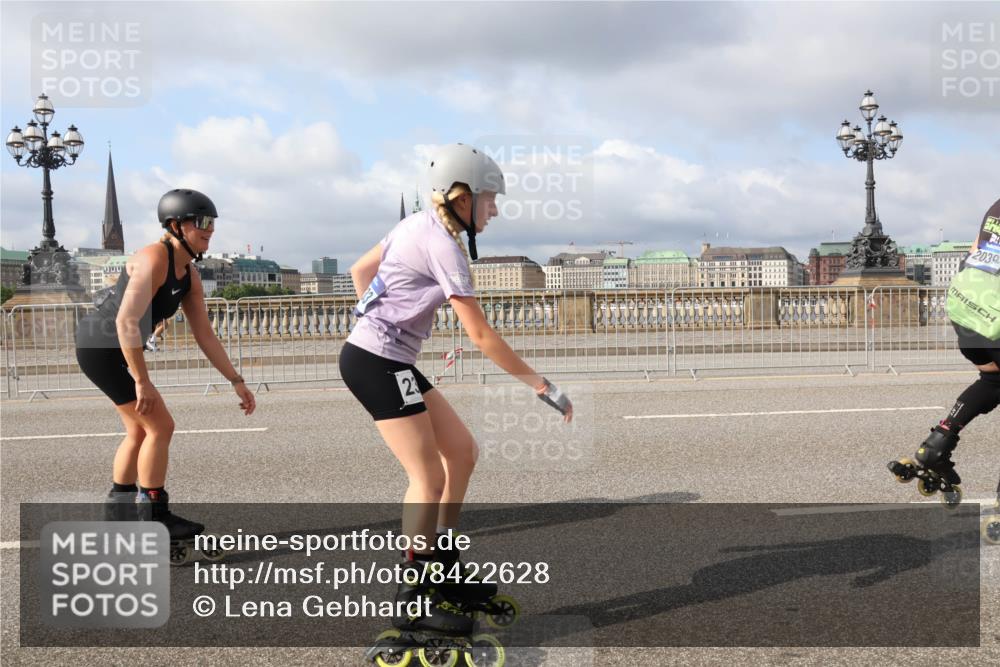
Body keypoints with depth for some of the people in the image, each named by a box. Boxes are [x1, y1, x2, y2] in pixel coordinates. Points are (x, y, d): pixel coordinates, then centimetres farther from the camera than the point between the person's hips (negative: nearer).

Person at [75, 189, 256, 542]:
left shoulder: (190, 276, 4)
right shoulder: (154, 259, -23)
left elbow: (205, 335, 7)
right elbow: (126, 321, -29)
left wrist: (237, 381, 3)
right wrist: (142, 381, -27)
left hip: (113, 348, 10)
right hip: (100, 346, -10)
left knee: (140, 429, 19)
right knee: (160, 426, -7)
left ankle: (119, 504, 34)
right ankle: (155, 516, 3)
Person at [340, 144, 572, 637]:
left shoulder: (418, 225, 10)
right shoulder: (443, 244, -18)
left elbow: (359, 270, 20)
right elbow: (482, 337, -21)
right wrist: (543, 387, -16)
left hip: (385, 360, 9)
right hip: (376, 362, -9)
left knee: (462, 452, 10)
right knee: (429, 477, -8)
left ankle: (442, 565, 22)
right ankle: (413, 597, 4)